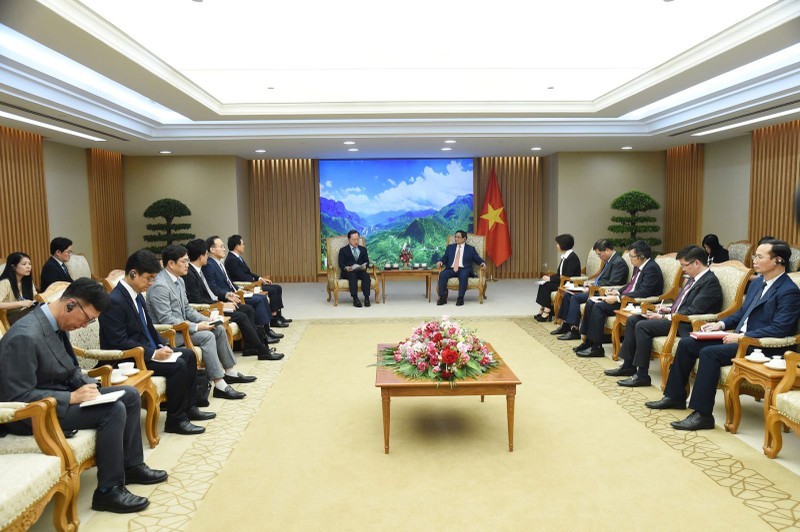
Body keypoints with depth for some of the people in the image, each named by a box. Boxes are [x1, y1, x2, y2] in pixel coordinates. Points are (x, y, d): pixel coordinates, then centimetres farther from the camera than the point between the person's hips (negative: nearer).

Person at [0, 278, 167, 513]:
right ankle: (109, 490, -11)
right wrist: (72, 397, -26)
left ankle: (132, 465, 15)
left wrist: (89, 385, -6)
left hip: (57, 396, 10)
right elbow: (19, 397, -26)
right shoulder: (25, 336, -27)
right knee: (113, 410, -24)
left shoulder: (56, 325, 1)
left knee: (130, 395, 4)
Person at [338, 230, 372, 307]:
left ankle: (366, 298, -35)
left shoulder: (363, 249, 22)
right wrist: (346, 268, -21)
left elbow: (367, 261, 12)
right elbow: (341, 264, 1)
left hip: (360, 271, 3)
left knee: (366, 275, -31)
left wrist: (365, 266, -12)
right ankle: (355, 299, -43)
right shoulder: (343, 250, 12)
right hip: (348, 272, -2)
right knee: (353, 275, -36)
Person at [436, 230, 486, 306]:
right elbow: (445, 258, 18)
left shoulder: (471, 249, 16)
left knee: (463, 275, -38)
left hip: (464, 269, -2)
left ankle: (460, 298, -36)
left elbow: (477, 259, 10)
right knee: (442, 274, -29)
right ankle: (442, 298, -28)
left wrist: (482, 263, -12)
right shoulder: (450, 247, 23)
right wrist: (441, 262, -4)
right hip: (451, 269, 3)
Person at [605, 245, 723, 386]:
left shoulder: (710, 281, -15)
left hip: (685, 324, -10)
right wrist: (669, 309, 6)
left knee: (642, 326, -24)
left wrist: (664, 317, -19)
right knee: (632, 320, 3)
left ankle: (642, 375, -16)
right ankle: (628, 365, 8)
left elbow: (693, 312, -22)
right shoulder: (693, 278, 14)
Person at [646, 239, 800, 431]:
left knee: (709, 353, -30)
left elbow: (778, 330, -21)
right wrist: (721, 324, 7)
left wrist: (742, 336, -22)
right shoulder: (757, 283, 16)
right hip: (740, 337, 9)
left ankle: (702, 414, -25)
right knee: (686, 343, -1)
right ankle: (675, 396, 9)